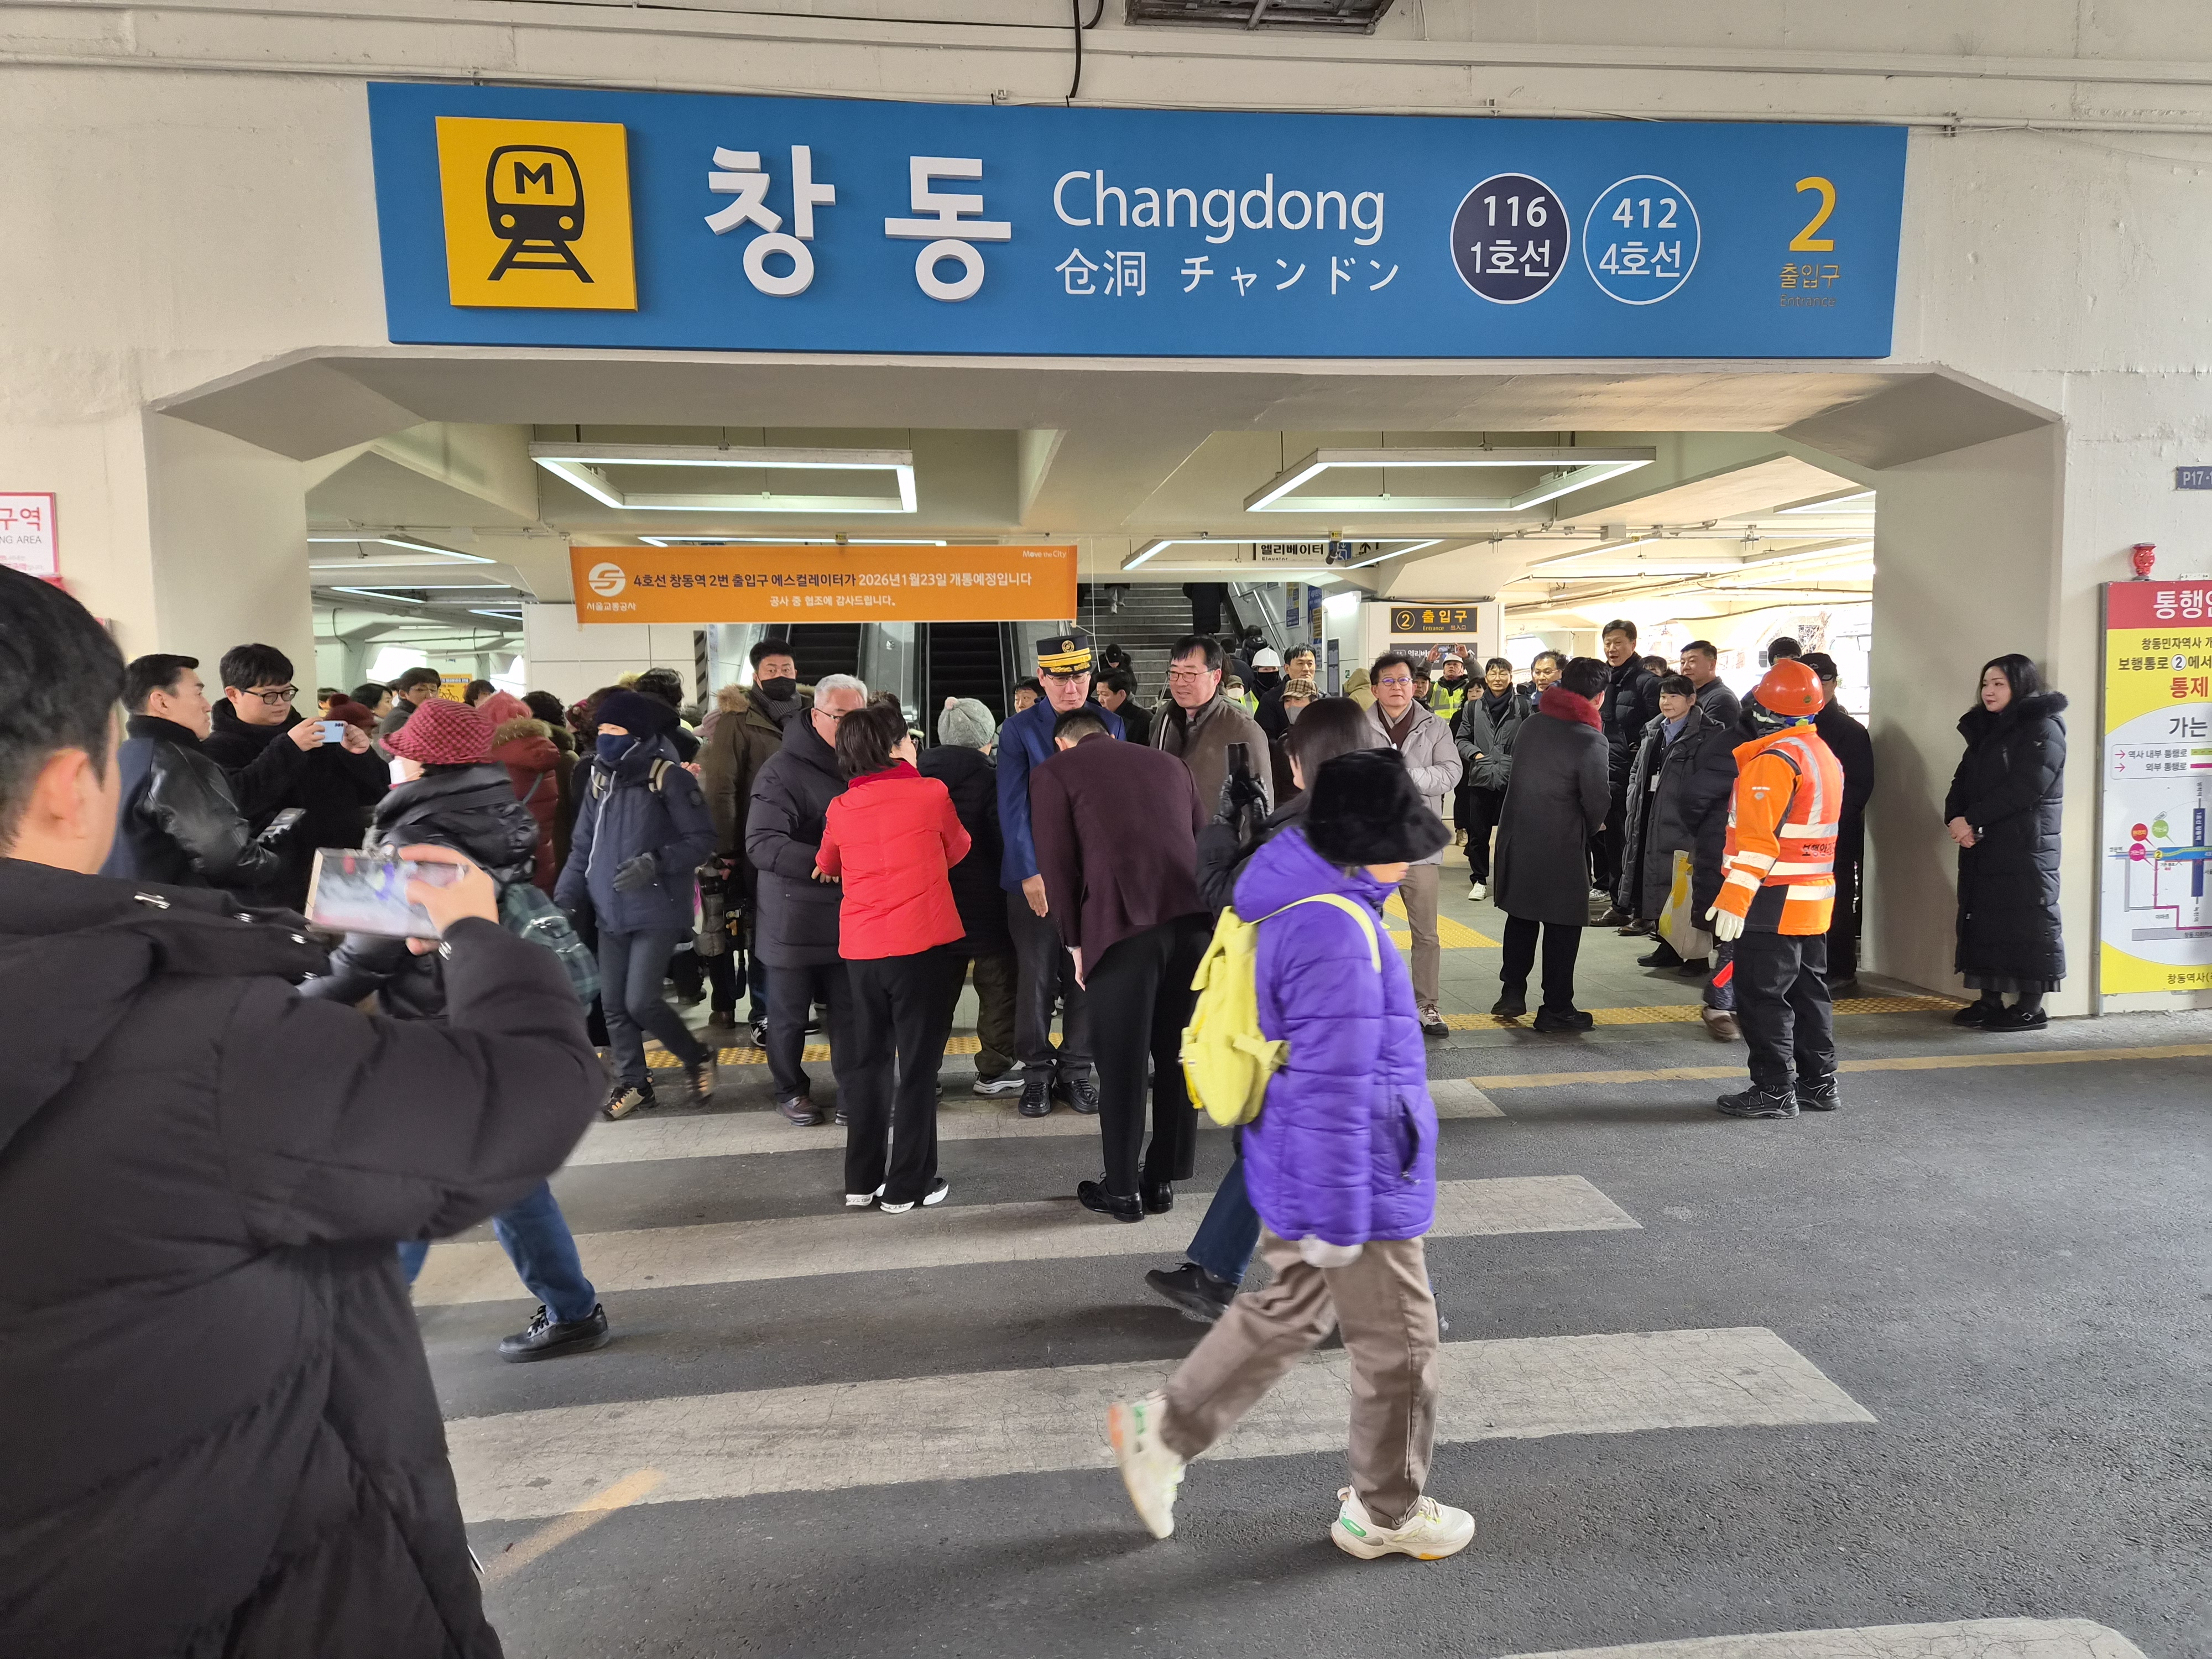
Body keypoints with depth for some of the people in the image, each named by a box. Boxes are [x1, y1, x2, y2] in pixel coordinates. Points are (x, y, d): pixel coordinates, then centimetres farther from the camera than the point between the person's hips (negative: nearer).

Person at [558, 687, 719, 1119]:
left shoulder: (667, 776, -13)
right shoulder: (599, 777, 8)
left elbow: (702, 839, -12)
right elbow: (584, 847, 13)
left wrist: (655, 863, -24)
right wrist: (564, 899, 3)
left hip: (657, 910, -6)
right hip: (611, 911, 6)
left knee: (640, 1002, -9)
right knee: (614, 1003, 8)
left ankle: (696, 1057, 16)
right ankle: (633, 1082, 25)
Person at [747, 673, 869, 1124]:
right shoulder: (784, 769, -10)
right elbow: (761, 842, -19)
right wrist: (820, 863, -30)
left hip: (851, 913, 4)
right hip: (795, 917, -4)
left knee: (850, 1010, 8)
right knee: (790, 1013, 10)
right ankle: (791, 1090, 27)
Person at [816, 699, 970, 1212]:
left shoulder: (841, 809, 3)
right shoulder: (931, 794, -7)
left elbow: (827, 866, 22)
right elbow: (956, 851, 11)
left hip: (860, 948, 4)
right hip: (919, 943, -4)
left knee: (867, 1060, 16)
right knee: (918, 1064, 4)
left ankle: (862, 1179, 21)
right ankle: (908, 1184, 9)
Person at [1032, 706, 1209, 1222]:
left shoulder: (1053, 773, 9)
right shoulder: (1168, 763, 22)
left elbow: (1057, 865, 2)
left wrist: (1075, 943, 9)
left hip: (1122, 924, -4)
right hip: (1192, 915, 4)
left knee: (1122, 1061, 6)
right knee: (1177, 1054, 13)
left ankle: (1122, 1190, 15)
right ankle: (1163, 1181, 22)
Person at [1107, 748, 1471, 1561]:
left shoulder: (1294, 901, 3)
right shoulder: (1337, 935, -29)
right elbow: (1333, 1091, -27)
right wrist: (1339, 1219, -20)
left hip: (1291, 1169, 9)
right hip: (1357, 1186, -9)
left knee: (1287, 1312, 24)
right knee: (1398, 1347, 11)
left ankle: (1162, 1427, 29)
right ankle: (1385, 1513, 31)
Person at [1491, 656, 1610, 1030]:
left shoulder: (1531, 725, 2)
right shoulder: (1591, 740, -16)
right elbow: (1598, 799, -15)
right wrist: (1592, 826, 8)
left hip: (1516, 837, 6)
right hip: (1561, 847, -6)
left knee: (1521, 917, 20)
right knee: (1562, 926, 6)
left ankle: (1512, 992, 20)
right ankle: (1556, 1009, 13)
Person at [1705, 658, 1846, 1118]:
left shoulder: (1774, 759, -17)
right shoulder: (1824, 755, 14)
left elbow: (1758, 836, -25)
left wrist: (1736, 896, -27)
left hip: (1775, 903, -10)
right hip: (1815, 899, 10)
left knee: (1761, 996, -3)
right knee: (1808, 991, 16)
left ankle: (1773, 1092, 1)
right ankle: (1818, 1084, 24)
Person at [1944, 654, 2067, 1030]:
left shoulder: (2043, 730, -8)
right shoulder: (1984, 730, 17)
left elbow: (2025, 788, -19)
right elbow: (1962, 782, 10)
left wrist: (1972, 820, -17)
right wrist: (1955, 819, -9)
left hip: (2026, 847, -8)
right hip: (1981, 848, 8)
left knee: (2025, 923, -4)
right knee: (1983, 919, 8)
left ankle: (2031, 1009, 2)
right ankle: (1990, 1001, 15)